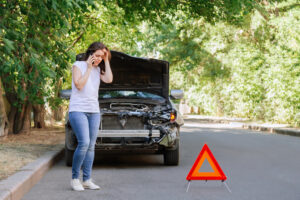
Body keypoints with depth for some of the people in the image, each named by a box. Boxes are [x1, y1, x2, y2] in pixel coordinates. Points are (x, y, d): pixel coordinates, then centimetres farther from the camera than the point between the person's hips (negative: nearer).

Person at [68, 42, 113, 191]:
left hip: (94, 111, 6)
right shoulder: (78, 65, 0)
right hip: (78, 110, -6)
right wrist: (88, 68, -8)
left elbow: (109, 79, -4)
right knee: (84, 143, -19)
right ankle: (75, 178, -7)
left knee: (91, 146, 2)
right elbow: (79, 85, -12)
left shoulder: (98, 69, 15)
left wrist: (106, 60, 1)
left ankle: (87, 180, 5)